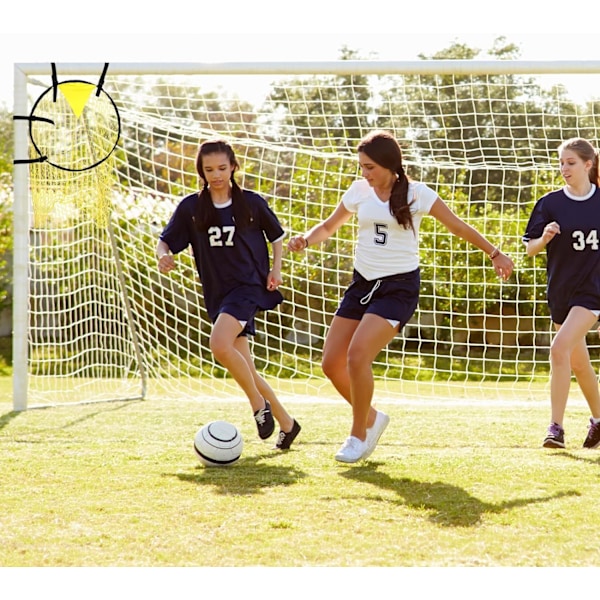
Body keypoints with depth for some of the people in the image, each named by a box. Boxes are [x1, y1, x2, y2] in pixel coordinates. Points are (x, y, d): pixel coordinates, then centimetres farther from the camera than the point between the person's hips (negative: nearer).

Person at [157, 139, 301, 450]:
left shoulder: (251, 202, -1)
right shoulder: (191, 207, 3)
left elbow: (276, 236, 13)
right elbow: (165, 240, 4)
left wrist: (276, 269, 0)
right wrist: (163, 255, -18)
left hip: (248, 285, -4)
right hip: (217, 294, 4)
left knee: (220, 345, -29)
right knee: (245, 371, 7)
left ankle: (259, 404, -11)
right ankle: (286, 422, 23)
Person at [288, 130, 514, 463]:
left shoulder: (417, 194, -7)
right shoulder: (359, 191, 5)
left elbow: (458, 226, 2)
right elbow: (329, 227, 17)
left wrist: (494, 253, 2)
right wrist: (306, 240, -3)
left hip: (399, 286, -6)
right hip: (362, 283, 6)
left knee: (358, 354, -22)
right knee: (332, 362, -2)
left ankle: (359, 436, -3)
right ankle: (371, 418, 23)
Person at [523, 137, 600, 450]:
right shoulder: (550, 203, -2)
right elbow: (530, 248, 1)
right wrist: (544, 238, -19)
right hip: (560, 290, 3)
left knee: (560, 349, -21)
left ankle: (556, 427, -16)